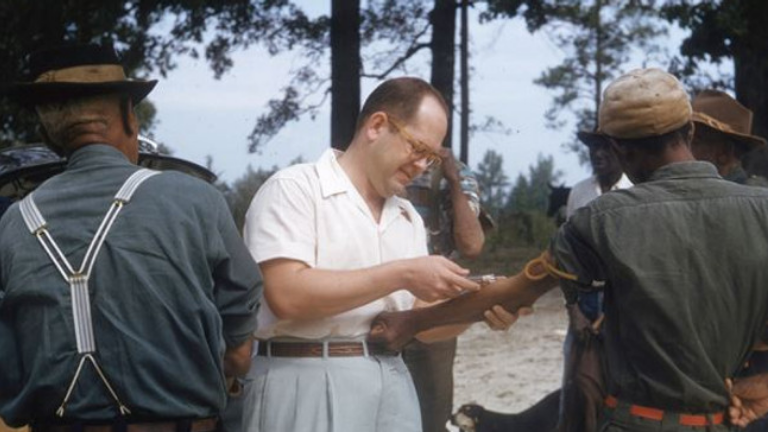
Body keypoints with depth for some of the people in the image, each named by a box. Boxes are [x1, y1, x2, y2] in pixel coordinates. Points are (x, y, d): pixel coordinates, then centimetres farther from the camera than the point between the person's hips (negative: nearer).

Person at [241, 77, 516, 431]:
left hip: (391, 384, 7)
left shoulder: (408, 218, 17)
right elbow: (287, 295, -19)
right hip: (310, 384, -7)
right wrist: (400, 275, -16)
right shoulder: (294, 188, -5)